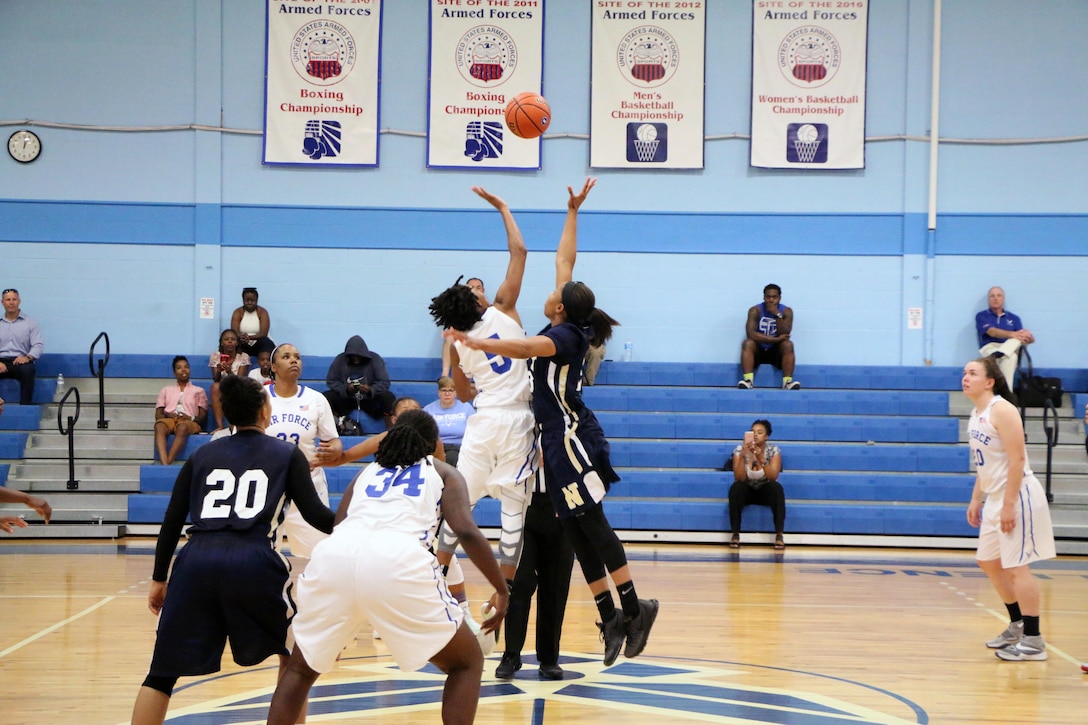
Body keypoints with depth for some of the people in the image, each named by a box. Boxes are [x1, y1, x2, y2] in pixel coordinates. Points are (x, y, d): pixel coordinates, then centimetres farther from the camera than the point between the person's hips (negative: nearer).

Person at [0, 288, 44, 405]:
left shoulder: (29, 322, 10)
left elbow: (39, 345, 0)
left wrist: (28, 357, -21)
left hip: (21, 361, -2)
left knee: (27, 370, -37)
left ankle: (25, 407, -33)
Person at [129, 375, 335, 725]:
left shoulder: (202, 455, 20)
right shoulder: (287, 454, 13)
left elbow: (172, 522, 16)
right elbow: (315, 514, 6)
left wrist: (159, 579, 23)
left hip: (195, 562, 2)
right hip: (254, 563, -2)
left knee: (162, 672, 9)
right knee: (294, 653, 23)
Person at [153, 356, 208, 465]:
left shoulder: (199, 391, 25)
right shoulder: (166, 390, 29)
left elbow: (203, 416, 14)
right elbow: (158, 415, 18)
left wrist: (192, 418, -9)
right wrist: (168, 415, -7)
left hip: (190, 422, -1)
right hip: (169, 419, 1)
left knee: (182, 427, -42)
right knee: (159, 425, -39)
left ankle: (168, 462, -57)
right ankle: (164, 464, -59)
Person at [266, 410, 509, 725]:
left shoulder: (367, 472, 36)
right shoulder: (444, 472, 26)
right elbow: (467, 532, 8)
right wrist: (502, 590, 15)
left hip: (334, 554, 3)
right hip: (396, 560, -3)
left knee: (301, 667, 27)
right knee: (466, 663, 17)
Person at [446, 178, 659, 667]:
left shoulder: (565, 335, -12)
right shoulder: (568, 329, 11)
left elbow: (528, 347, -34)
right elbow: (565, 260, 19)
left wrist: (479, 344, -44)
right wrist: (572, 211, 25)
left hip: (571, 439, -9)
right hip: (559, 441, 9)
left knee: (590, 523, -12)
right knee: (576, 531, 4)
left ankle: (632, 606, -13)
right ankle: (611, 617, 2)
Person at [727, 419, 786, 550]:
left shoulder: (773, 450, -13)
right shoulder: (740, 449, -14)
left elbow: (773, 477, -26)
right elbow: (739, 478, -24)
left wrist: (761, 459, -39)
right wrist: (742, 456, -37)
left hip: (765, 491, 0)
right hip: (746, 491, 0)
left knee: (777, 488, -33)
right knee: (735, 488, -33)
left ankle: (779, 535, -31)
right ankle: (735, 535, -28)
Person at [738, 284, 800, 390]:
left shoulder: (786, 311, -5)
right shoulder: (755, 310, -10)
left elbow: (784, 335, -17)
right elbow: (750, 334, -24)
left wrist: (777, 314, -27)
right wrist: (776, 339, -24)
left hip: (776, 351, 1)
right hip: (758, 350, -1)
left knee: (788, 344, -28)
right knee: (748, 343, -30)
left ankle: (787, 382, -38)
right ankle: (748, 381, -43)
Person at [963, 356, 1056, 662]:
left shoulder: (1002, 410, -17)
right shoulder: (976, 414, 11)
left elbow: (1017, 459, -22)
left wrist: (1009, 505, -24)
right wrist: (976, 500, 18)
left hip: (1018, 496, -10)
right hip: (996, 498, 10)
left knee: (1017, 567, -6)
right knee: (990, 562, 18)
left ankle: (1034, 641, 1)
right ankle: (1017, 626, 32)